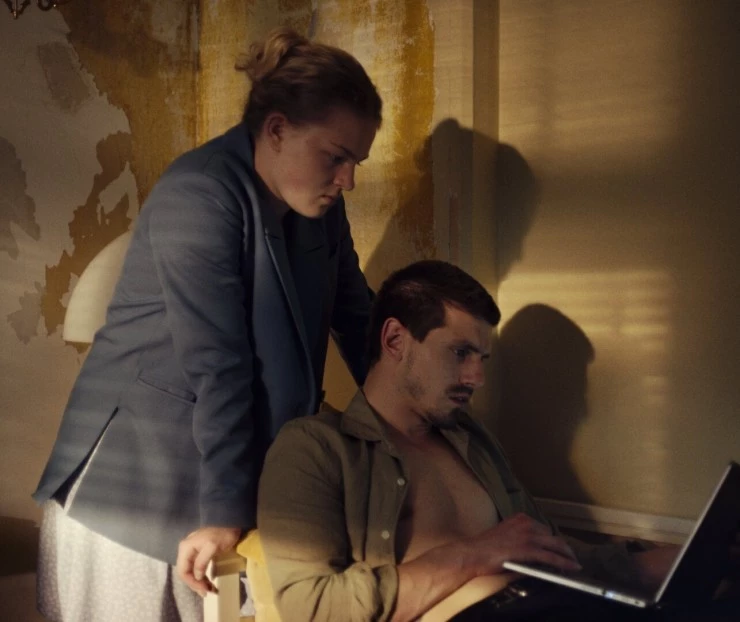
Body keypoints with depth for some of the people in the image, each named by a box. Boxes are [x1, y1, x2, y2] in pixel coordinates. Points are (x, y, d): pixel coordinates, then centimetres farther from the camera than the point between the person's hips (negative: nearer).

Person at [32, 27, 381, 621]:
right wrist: (226, 510, -25)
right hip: (131, 476, -6)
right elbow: (216, 363, -24)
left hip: (248, 458, 7)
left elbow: (357, 317, 12)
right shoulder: (200, 194, -19)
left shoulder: (321, 208, 5)